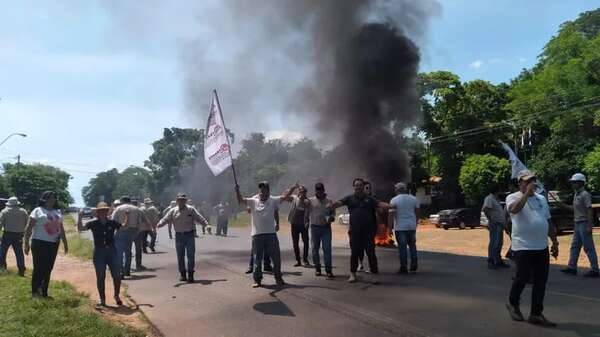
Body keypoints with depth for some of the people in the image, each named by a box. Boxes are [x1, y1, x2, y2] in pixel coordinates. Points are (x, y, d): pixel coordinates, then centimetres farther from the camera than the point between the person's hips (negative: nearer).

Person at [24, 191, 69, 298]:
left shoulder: (58, 212, 15)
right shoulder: (37, 211, -2)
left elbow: (61, 229, 20)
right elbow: (29, 228, -6)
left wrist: (65, 243, 19)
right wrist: (26, 243, -11)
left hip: (53, 244, 6)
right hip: (40, 244, -5)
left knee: (48, 269, 9)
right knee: (39, 269, -4)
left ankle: (44, 292, 18)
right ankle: (35, 292, 4)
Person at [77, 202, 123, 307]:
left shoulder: (112, 223, 4)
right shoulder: (93, 223, -2)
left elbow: (124, 227, 16)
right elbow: (80, 228, -13)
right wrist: (80, 217, -22)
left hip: (112, 251, 2)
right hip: (99, 252, -1)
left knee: (117, 276, 1)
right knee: (100, 277, 6)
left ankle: (117, 296, 22)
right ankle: (102, 299, 20)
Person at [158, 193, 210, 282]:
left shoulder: (191, 210, 1)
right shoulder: (173, 211, 5)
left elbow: (199, 218, -3)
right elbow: (165, 219, -4)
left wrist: (207, 224, -18)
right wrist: (159, 224, -23)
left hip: (189, 235, -2)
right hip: (179, 235, 2)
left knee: (191, 255, -4)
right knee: (180, 256, 9)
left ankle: (190, 275, 3)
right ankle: (183, 274, 22)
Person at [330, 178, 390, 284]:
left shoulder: (369, 199, 10)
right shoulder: (350, 198, 9)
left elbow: (379, 204, -3)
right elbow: (339, 203, -4)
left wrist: (388, 206, -24)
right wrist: (332, 206, -26)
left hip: (368, 230, 0)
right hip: (354, 231, 0)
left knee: (371, 252, 1)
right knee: (354, 252, 8)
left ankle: (374, 275, 8)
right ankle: (353, 274, 21)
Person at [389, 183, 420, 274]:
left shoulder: (394, 200, -7)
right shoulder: (413, 199, 6)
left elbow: (391, 215, -11)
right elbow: (417, 213, 11)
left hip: (400, 227, -4)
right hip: (412, 226, 4)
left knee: (402, 247, 0)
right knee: (412, 246, 15)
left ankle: (404, 267, 3)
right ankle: (413, 267, 18)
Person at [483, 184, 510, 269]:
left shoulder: (496, 199, 19)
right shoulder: (489, 199, -12)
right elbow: (485, 209, -25)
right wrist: (490, 220, -20)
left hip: (500, 224, 10)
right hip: (495, 225, -10)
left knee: (499, 243, 13)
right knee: (494, 243, -8)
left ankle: (498, 260, 22)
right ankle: (490, 262, -4)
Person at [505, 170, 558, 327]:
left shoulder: (541, 198, 15)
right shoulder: (513, 197, -5)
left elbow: (548, 222, 20)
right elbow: (514, 209, -29)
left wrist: (555, 242, 17)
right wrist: (527, 192, -24)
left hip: (542, 247, 6)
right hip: (523, 247, -6)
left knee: (541, 281, 6)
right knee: (522, 278, -1)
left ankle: (536, 314, 15)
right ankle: (513, 304, 25)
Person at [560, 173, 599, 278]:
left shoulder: (585, 195, -15)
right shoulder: (576, 194, 13)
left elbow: (589, 210, -20)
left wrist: (589, 226, -24)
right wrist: (564, 206, 12)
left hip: (584, 223, -10)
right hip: (577, 224, 10)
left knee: (589, 248, -4)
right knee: (574, 246, 13)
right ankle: (572, 267, 21)